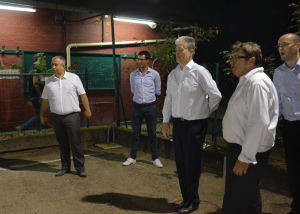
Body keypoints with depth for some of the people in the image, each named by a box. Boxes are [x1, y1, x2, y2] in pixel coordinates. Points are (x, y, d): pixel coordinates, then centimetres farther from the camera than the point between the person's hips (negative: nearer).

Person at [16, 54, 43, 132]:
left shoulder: (32, 68, 16)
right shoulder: (36, 68, -15)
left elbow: (29, 83, 21)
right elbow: (35, 83, -24)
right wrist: (40, 95, -20)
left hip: (31, 95, 10)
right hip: (35, 95, -10)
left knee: (38, 115, 14)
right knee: (39, 116, -4)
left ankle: (39, 131, 19)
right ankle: (22, 128, -2)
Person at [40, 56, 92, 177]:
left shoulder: (73, 78, 1)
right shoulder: (49, 81, 8)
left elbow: (83, 95, 3)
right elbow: (45, 100, 12)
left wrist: (87, 110, 1)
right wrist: (42, 116, 14)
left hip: (72, 116, -3)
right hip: (56, 117, 3)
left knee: (76, 143, -2)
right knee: (62, 144, 10)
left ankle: (80, 167, 8)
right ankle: (65, 167, 22)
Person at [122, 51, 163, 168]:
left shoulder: (154, 74, -2)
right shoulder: (133, 74, 4)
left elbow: (158, 90, 8)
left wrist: (149, 95, 10)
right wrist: (139, 95, 12)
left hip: (150, 106, -2)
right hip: (137, 106, 2)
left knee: (152, 133, 5)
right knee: (135, 133, 7)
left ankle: (155, 158, 15)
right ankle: (132, 157, 18)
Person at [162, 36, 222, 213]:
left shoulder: (199, 72, -13)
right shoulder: (173, 74, 7)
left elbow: (216, 95, -8)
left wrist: (206, 113, 3)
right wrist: (166, 121, 9)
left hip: (195, 125, -6)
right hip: (178, 124, 6)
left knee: (192, 165, 5)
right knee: (181, 164, 15)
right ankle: (186, 199, 32)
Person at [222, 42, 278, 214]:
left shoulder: (257, 83, -19)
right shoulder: (246, 81, 14)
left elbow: (259, 123, -26)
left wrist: (245, 158, -23)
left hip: (249, 153, -10)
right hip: (239, 148, 10)